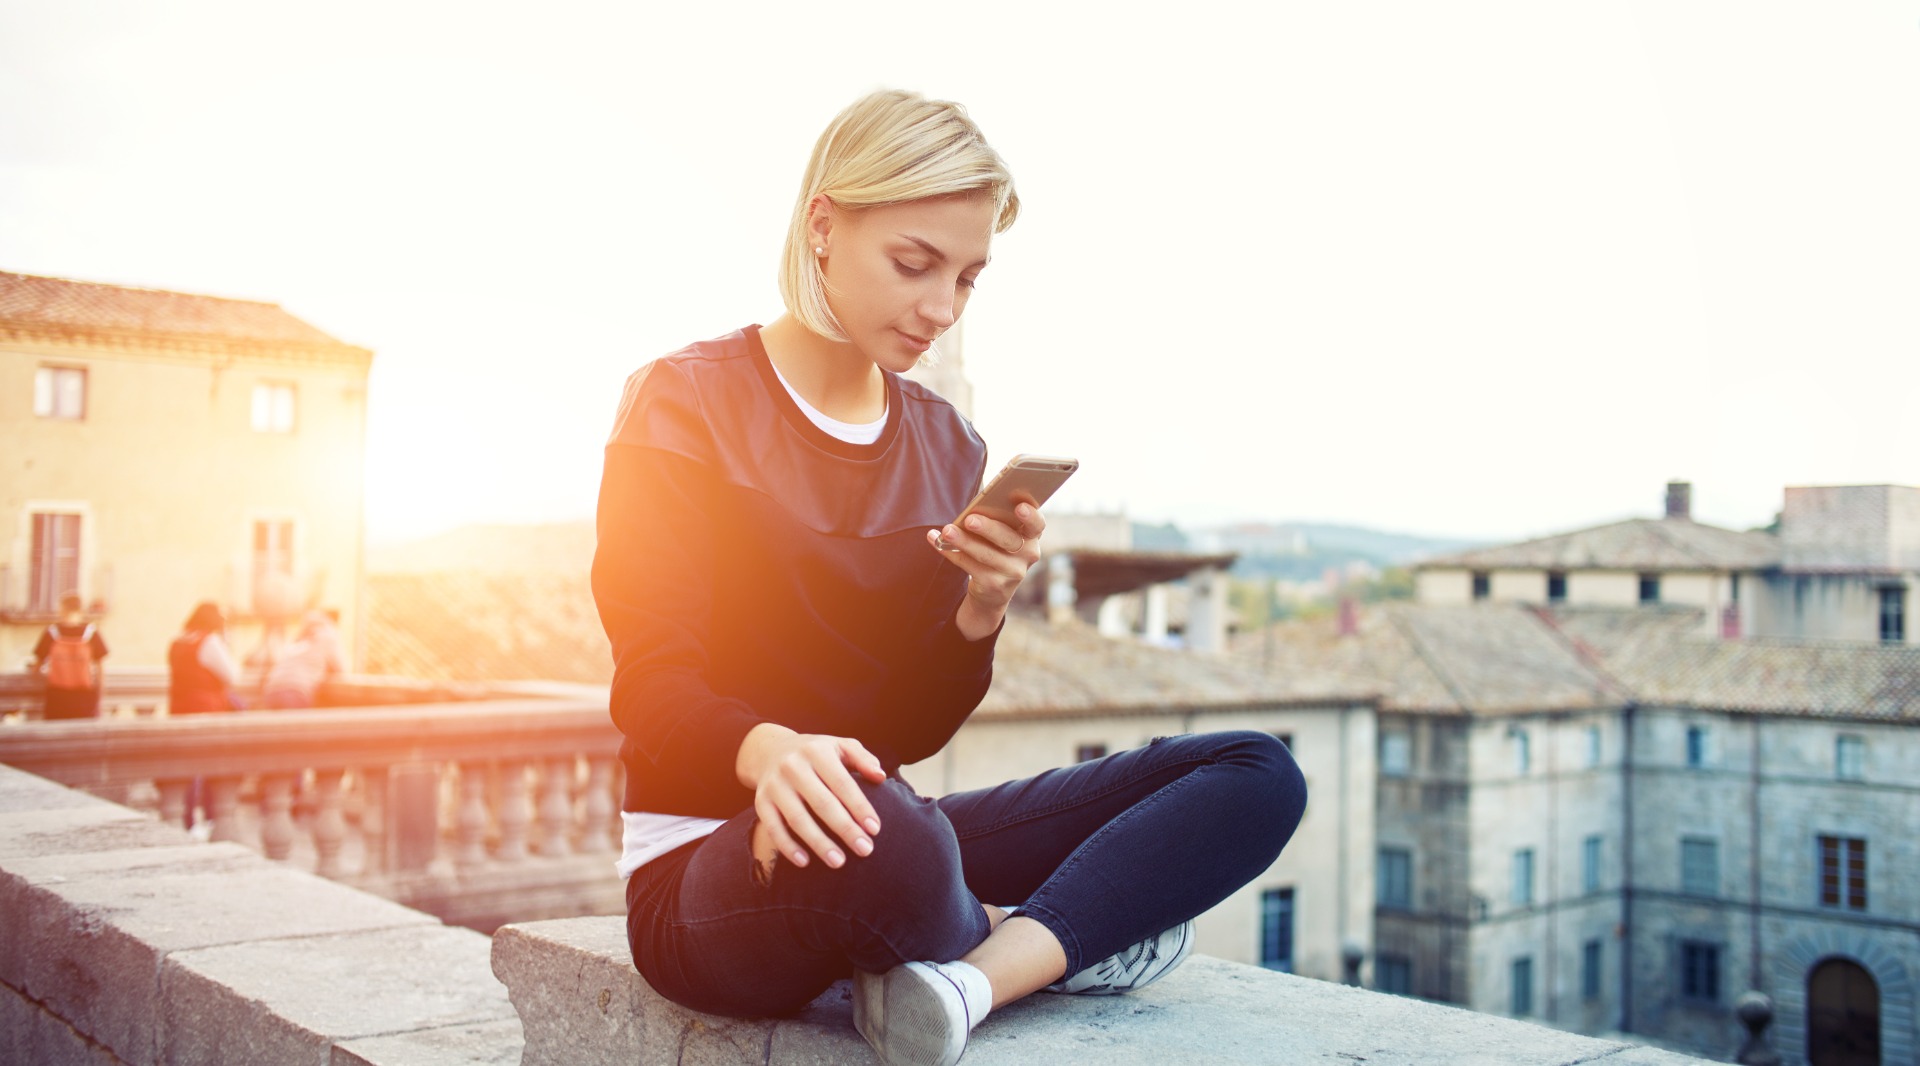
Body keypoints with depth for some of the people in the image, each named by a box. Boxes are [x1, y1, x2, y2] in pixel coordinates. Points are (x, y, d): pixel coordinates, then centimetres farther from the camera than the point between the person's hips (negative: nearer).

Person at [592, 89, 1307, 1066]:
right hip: (706, 860, -6)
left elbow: (914, 730, 8)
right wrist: (770, 753, -36)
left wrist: (981, 611, -13)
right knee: (880, 841, -43)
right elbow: (651, 685, -13)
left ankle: (970, 978, -26)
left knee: (1256, 776, -6)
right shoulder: (687, 403, -5)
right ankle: (1050, 940, -9)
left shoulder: (948, 446, 10)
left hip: (888, 830, 6)